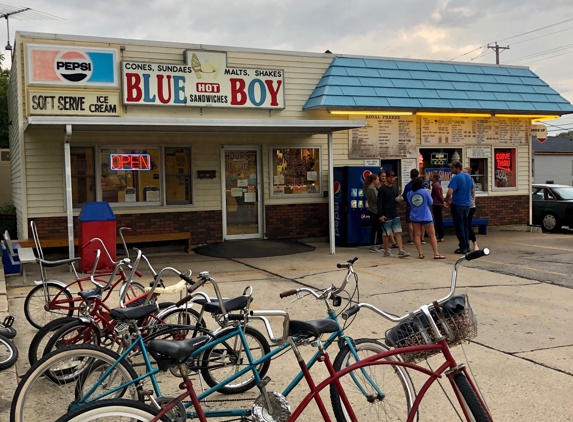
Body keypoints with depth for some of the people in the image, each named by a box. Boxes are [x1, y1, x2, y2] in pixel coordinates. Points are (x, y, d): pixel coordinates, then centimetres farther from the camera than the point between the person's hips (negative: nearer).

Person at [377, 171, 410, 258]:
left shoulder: (395, 188, 13)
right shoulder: (382, 189, -8)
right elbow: (379, 203, -12)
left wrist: (398, 200, -1)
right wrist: (380, 215, -18)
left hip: (395, 215, 6)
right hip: (386, 216, -6)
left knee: (398, 232, 0)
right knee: (386, 234, 3)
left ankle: (400, 251, -1)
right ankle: (386, 251, 15)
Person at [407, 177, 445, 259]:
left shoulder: (409, 193, -2)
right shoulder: (425, 191, -10)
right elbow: (430, 202, -1)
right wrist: (429, 194, 12)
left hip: (415, 217, 3)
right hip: (426, 217, -3)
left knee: (417, 235, 7)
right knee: (432, 235, 5)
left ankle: (420, 253, 4)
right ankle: (436, 253, 4)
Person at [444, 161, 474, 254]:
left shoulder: (455, 178, -17)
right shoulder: (468, 177, 7)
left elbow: (449, 192, -26)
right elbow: (472, 190, 18)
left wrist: (447, 201, -10)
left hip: (457, 205, -7)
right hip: (467, 204, 7)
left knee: (459, 226, 0)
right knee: (465, 226, 16)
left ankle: (463, 247, 3)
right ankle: (467, 246, 18)